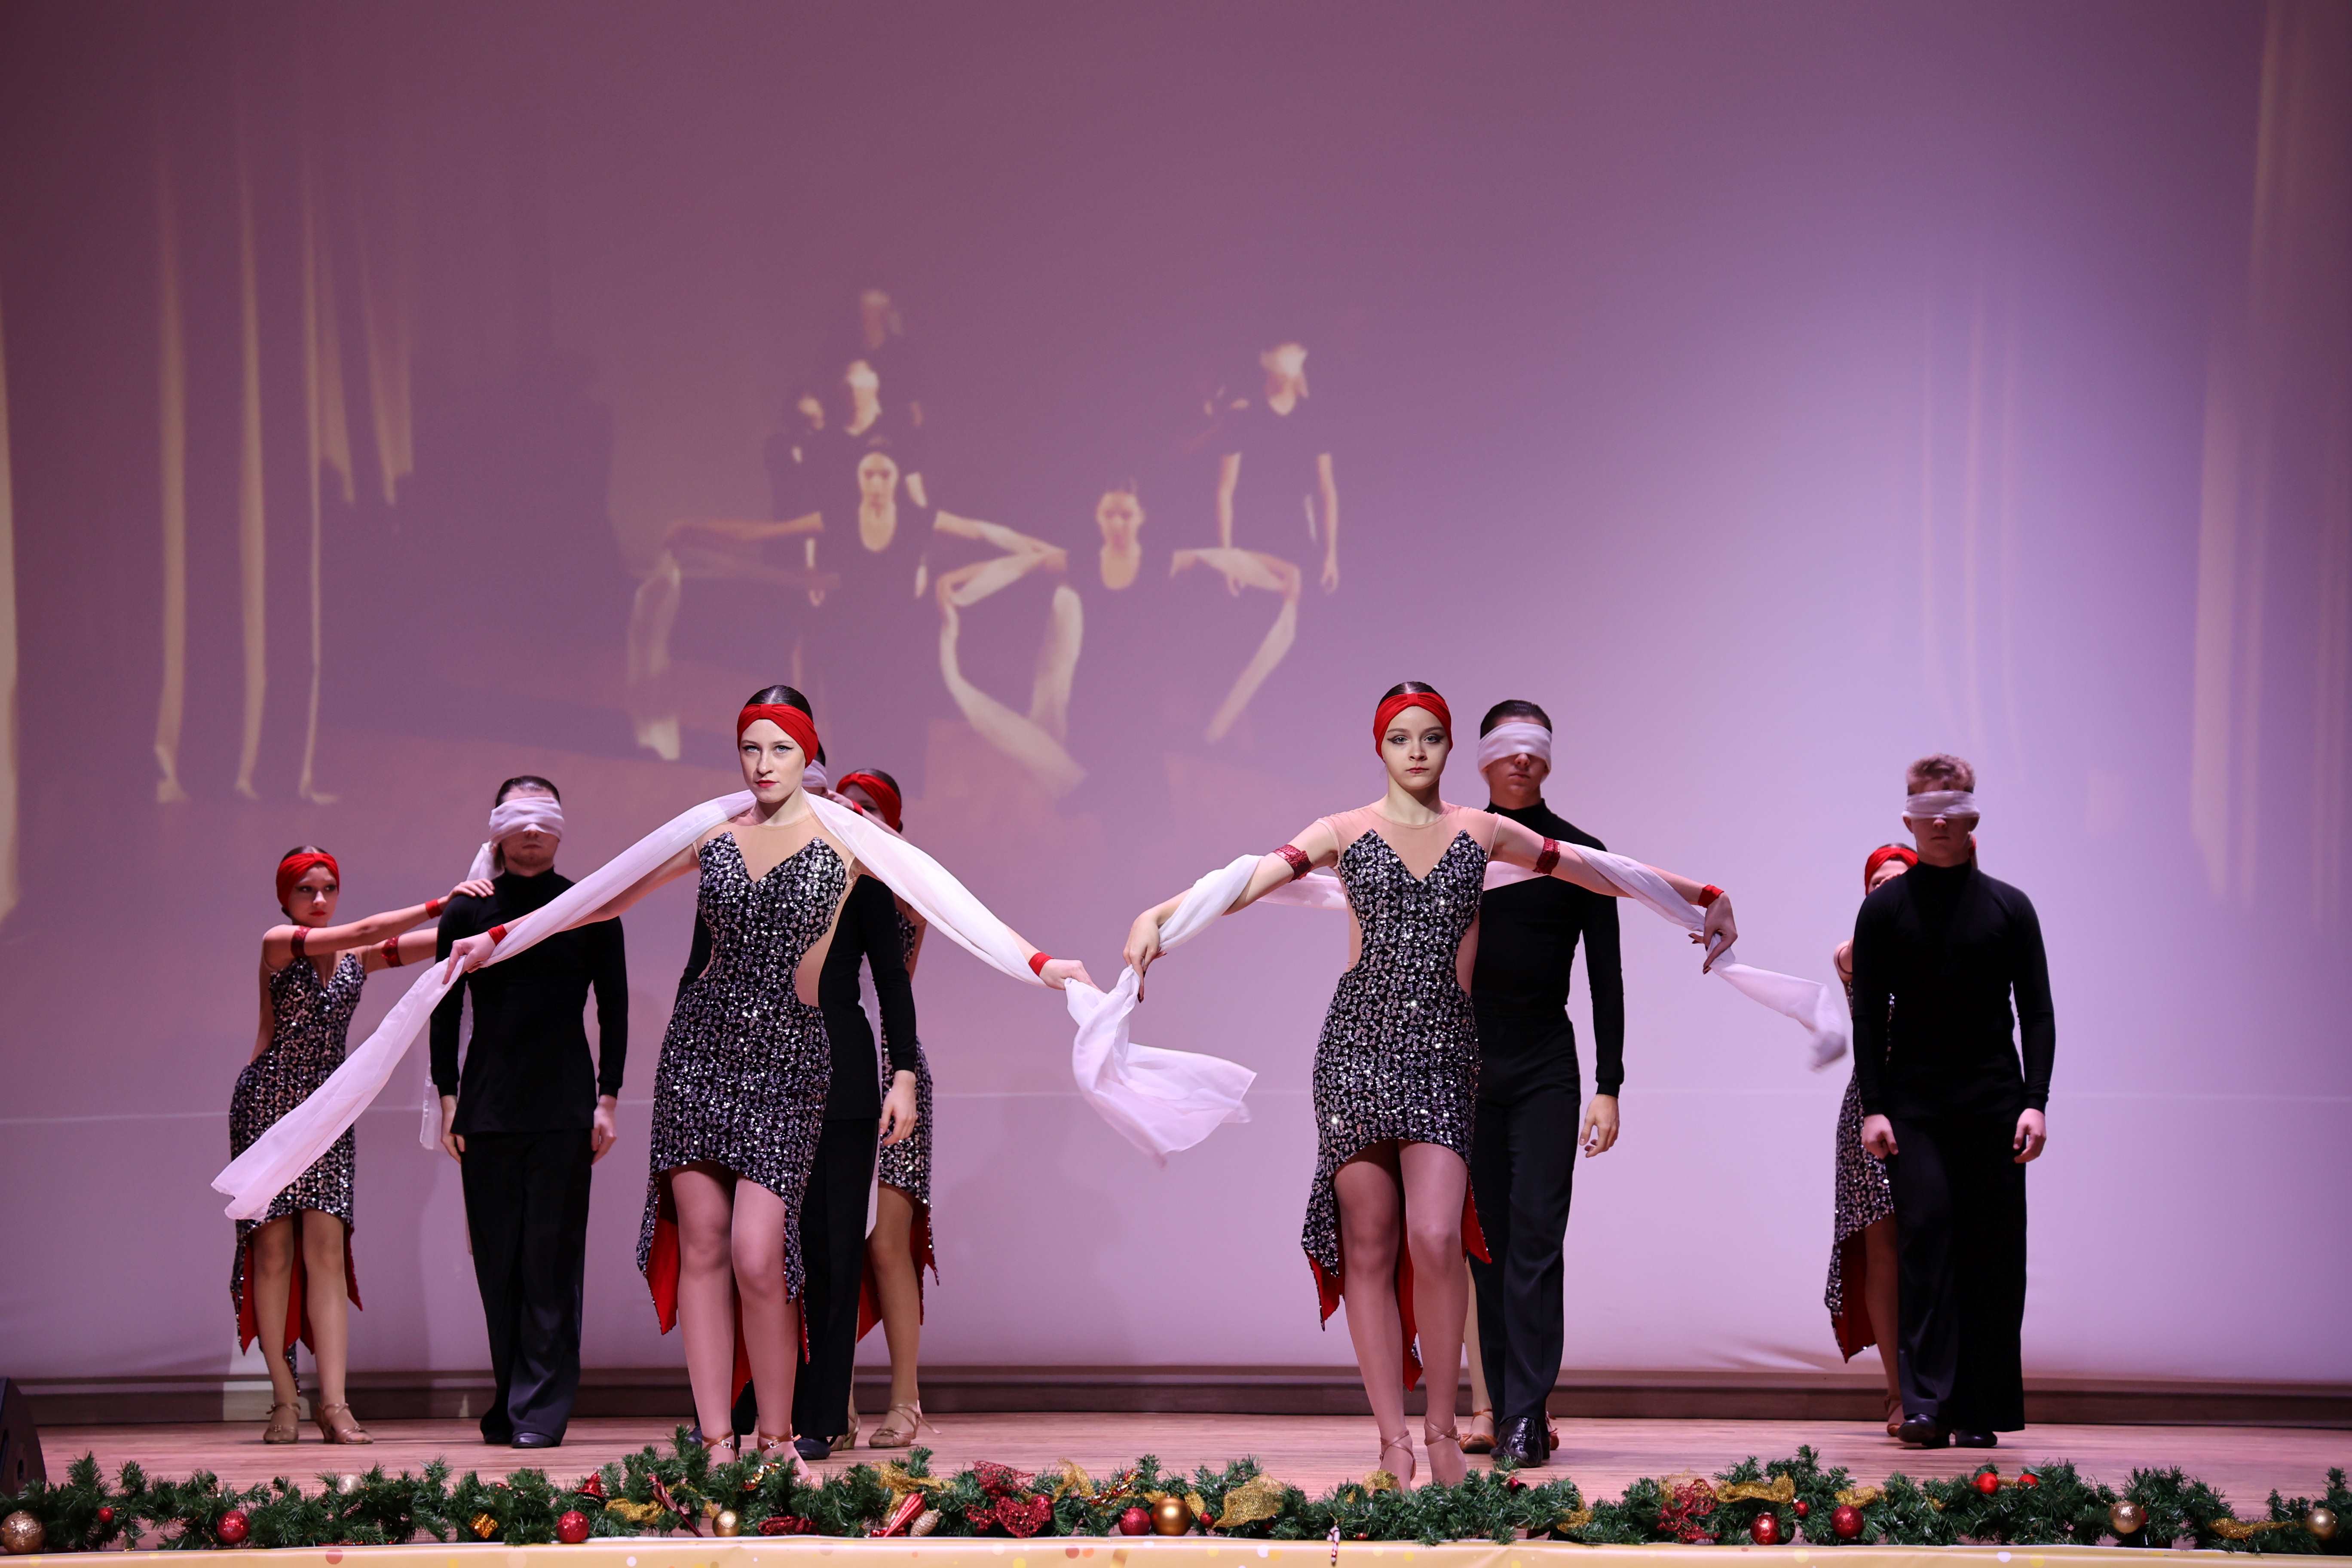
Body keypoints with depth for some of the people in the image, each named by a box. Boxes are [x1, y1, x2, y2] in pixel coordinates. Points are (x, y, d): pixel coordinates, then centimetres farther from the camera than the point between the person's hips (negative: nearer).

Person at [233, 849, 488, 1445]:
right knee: (274, 1247, -5)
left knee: (327, 1250, -7)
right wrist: (440, 903, -19)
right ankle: (284, 1400, 0)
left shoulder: (355, 958, 11)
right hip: (269, 1101, -4)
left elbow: (436, 943, 1)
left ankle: (333, 1403, -14)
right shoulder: (279, 943, -4)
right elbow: (365, 933, -15)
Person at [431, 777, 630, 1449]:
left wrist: (608, 1100, 0)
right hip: (487, 1108, 2)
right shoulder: (467, 911, 8)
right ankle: (511, 1403, 12)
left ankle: (541, 1411, -3)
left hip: (564, 1108, -2)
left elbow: (614, 1009, 6)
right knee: (497, 1261, 3)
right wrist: (448, 1097, 3)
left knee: (552, 1260, -5)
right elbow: (445, 1010, 10)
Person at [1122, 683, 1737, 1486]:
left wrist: (1704, 896, 23)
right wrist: (1159, 915, -22)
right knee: (1370, 1248, -1)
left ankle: (1442, 1430, -2)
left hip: (1443, 1055, 0)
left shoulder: (1482, 833, 12)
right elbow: (1247, 882, -6)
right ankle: (1394, 1440, 5)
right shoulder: (1344, 833, 7)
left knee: (1437, 1239, -15)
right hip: (1358, 1046, 0)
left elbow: (1599, 870, 20)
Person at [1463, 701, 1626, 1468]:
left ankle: (1526, 1416, -15)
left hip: (1544, 1065, -2)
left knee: (1536, 1233, -11)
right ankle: (1502, 1412, 6)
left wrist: (1609, 1087, -2)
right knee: (1486, 1240, 2)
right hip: (1463, 1062, 2)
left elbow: (1605, 976, 4)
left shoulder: (1577, 854, 5)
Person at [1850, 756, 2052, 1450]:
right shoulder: (1885, 909, 7)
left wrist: (2035, 1101, -5)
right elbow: (1868, 1015, 5)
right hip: (1914, 1101, -1)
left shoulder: (2008, 908, 9)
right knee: (1924, 1230, -13)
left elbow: (2036, 1012, 6)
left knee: (1990, 1251, 0)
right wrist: (1872, 1106, -5)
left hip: (1992, 1102, 1)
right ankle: (1926, 1405, -14)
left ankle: (1980, 1410, 6)